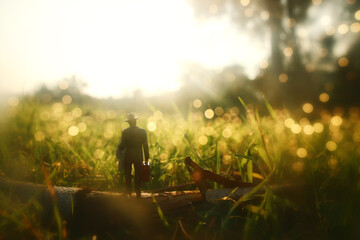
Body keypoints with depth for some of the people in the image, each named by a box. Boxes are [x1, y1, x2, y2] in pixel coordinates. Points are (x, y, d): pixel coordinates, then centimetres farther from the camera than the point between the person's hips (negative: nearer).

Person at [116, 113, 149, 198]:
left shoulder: (125, 132, -11)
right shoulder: (142, 131, -6)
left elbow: (122, 145, -9)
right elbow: (145, 146, -3)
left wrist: (118, 151, 14)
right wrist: (146, 158, 4)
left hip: (127, 156, -1)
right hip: (138, 157, 1)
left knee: (127, 175, 13)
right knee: (138, 176, 9)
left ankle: (128, 192, 19)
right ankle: (138, 193, 12)